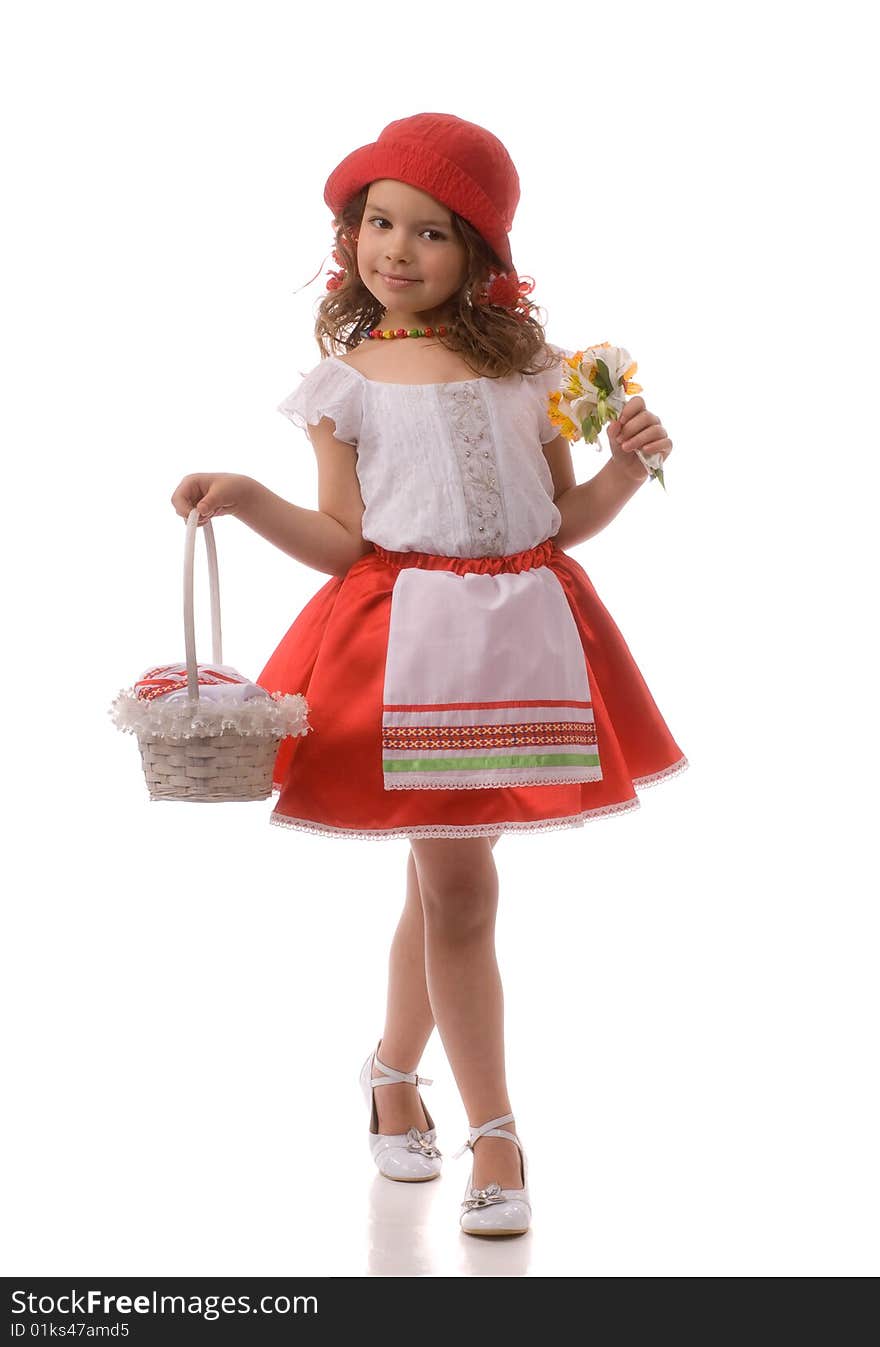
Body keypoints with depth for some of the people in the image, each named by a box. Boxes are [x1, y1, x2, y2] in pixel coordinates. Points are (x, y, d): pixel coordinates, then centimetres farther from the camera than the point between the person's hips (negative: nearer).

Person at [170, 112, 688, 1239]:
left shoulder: (526, 365, 7)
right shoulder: (346, 381, 2)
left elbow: (563, 519, 10)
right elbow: (346, 545, -2)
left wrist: (625, 468, -7)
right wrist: (248, 500, -14)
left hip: (523, 627, 3)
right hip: (409, 633, -3)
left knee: (445, 872, 10)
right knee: (458, 886, -4)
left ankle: (393, 1068, 34)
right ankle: (492, 1133, 8)